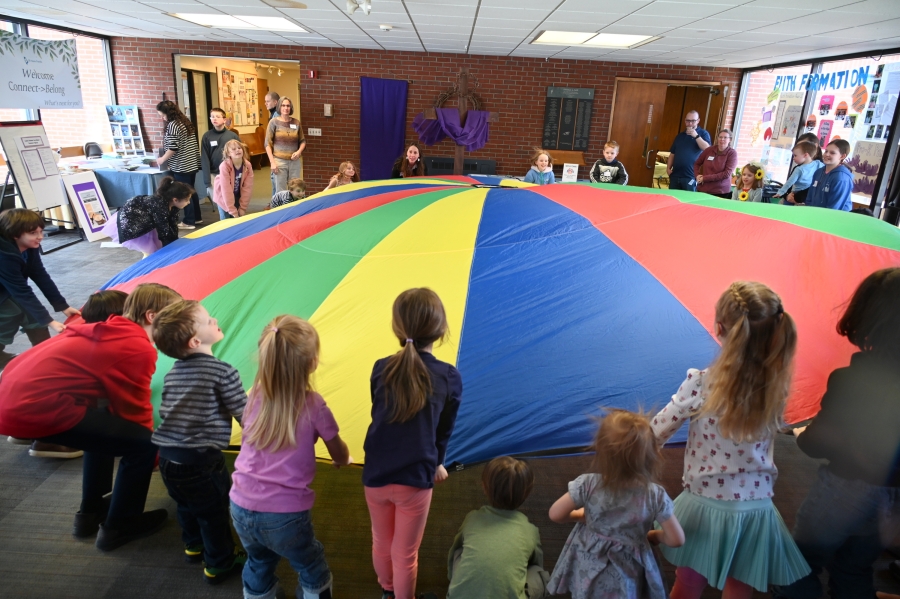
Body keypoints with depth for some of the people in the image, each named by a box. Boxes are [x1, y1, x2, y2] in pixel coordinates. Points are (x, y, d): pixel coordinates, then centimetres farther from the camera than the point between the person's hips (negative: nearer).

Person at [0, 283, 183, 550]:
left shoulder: (110, 332, 17)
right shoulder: (138, 349, -12)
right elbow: (136, 412, -2)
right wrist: (154, 455, 15)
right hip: (36, 408, -10)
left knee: (107, 424, 28)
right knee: (141, 443, -3)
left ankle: (91, 512, 36)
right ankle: (118, 527, 17)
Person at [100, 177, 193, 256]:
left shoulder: (172, 205, -12)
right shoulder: (160, 205, -37)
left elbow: (173, 227, -1)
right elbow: (163, 232, -29)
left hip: (145, 223, 9)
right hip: (128, 222, -9)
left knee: (160, 248, 8)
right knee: (151, 253, -9)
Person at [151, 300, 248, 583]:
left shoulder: (173, 372, 7)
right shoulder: (222, 371, -16)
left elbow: (165, 411, 17)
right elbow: (245, 415, -15)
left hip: (167, 458, 8)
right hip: (200, 461, -7)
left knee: (187, 505, 30)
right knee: (214, 514, 13)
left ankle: (194, 546, 50)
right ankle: (219, 565, 30)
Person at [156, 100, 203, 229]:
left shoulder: (172, 125, -14)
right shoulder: (186, 121, 12)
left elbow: (173, 148, -19)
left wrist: (162, 160, -5)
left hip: (181, 166, -9)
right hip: (192, 163, 9)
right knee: (191, 190, 16)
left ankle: (189, 221, 4)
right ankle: (197, 217, 23)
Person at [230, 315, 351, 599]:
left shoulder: (255, 396, -1)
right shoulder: (313, 405, -13)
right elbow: (340, 454, 2)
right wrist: (343, 460, 27)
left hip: (242, 506, 5)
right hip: (284, 514, -4)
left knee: (258, 563, 31)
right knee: (312, 570, 22)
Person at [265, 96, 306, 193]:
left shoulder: (296, 122, 6)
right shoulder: (274, 122, -2)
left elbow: (303, 141, 15)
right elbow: (268, 143, -3)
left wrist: (299, 151, -5)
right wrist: (272, 162, -10)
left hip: (294, 161, 3)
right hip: (279, 161, -2)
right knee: (280, 191, -1)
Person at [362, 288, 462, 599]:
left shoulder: (381, 369, -6)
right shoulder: (450, 377, -11)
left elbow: (378, 416, 8)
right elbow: (444, 431, 1)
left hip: (375, 476, 4)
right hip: (415, 480, -3)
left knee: (381, 543, 27)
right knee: (405, 554, 16)